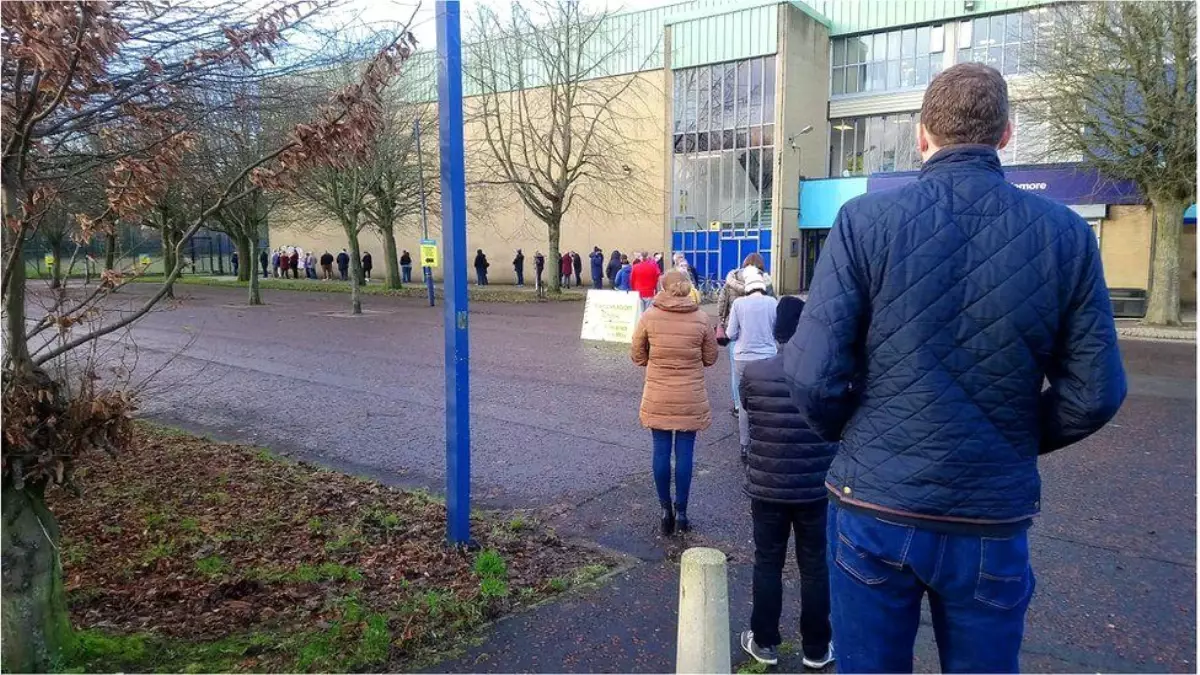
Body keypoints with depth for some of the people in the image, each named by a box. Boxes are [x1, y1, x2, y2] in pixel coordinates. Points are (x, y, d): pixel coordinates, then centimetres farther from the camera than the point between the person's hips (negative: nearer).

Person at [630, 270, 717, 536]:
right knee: (684, 453, 7)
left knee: (661, 451, 9)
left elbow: (637, 356, 1)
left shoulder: (649, 316, -8)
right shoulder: (701, 318, -8)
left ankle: (666, 510, 17)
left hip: (657, 398, 0)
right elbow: (710, 358, 3)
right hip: (691, 398, 0)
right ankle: (681, 512, 14)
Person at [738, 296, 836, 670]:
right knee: (816, 566, 14)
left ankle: (765, 642, 26)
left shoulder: (753, 372, -12)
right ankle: (816, 647, 27)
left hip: (767, 486, 0)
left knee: (767, 564, 15)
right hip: (817, 487, 0)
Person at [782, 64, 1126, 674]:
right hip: (994, 520, 2)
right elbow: (1094, 394, -1)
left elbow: (814, 372, -13)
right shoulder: (1065, 234, -3)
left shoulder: (865, 219, -10)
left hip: (873, 508, -1)